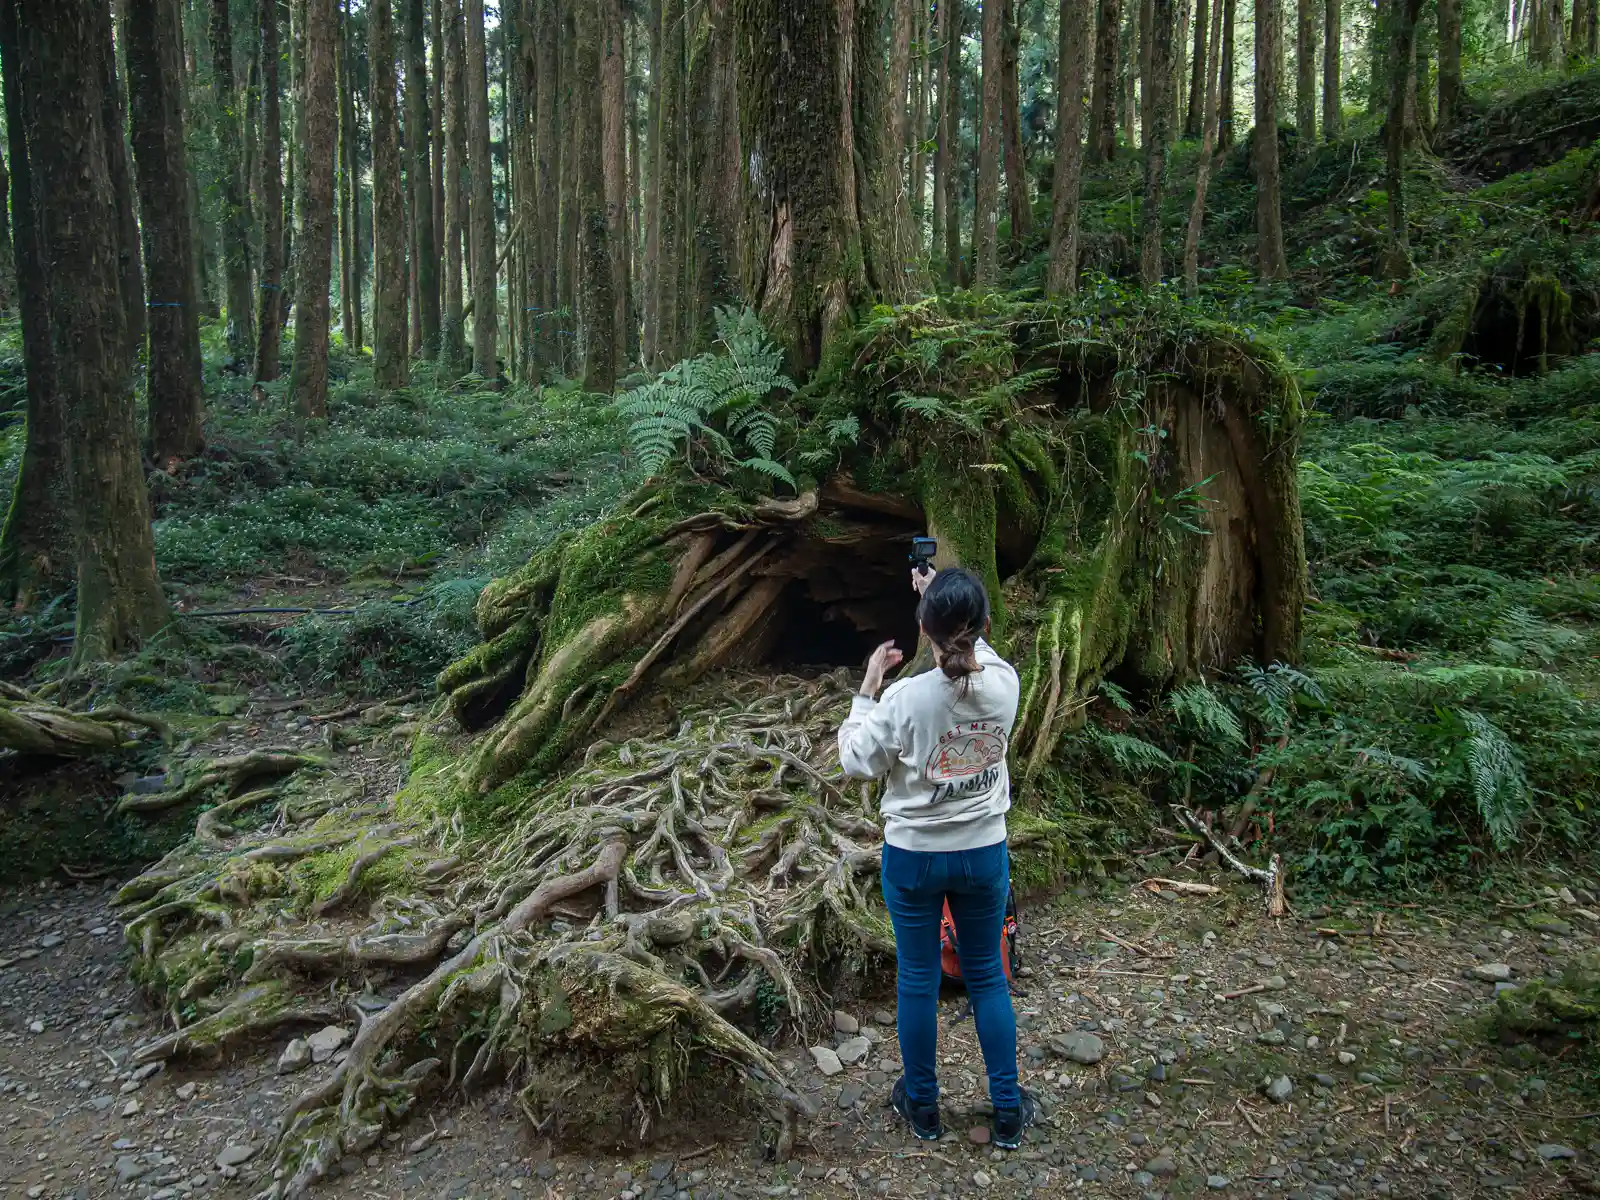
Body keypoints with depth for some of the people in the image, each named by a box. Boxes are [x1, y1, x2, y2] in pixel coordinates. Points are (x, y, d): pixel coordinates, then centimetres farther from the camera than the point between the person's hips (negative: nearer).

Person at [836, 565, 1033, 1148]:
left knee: (918, 980, 15)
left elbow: (857, 763, -9)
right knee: (987, 976, 19)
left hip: (913, 857, -2)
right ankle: (1008, 1111, 29)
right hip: (984, 854, 3)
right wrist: (946, 601, 16)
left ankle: (922, 1105, 33)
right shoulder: (1004, 683, -14)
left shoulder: (905, 697, -24)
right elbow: (975, 650, 11)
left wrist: (868, 685, -4)